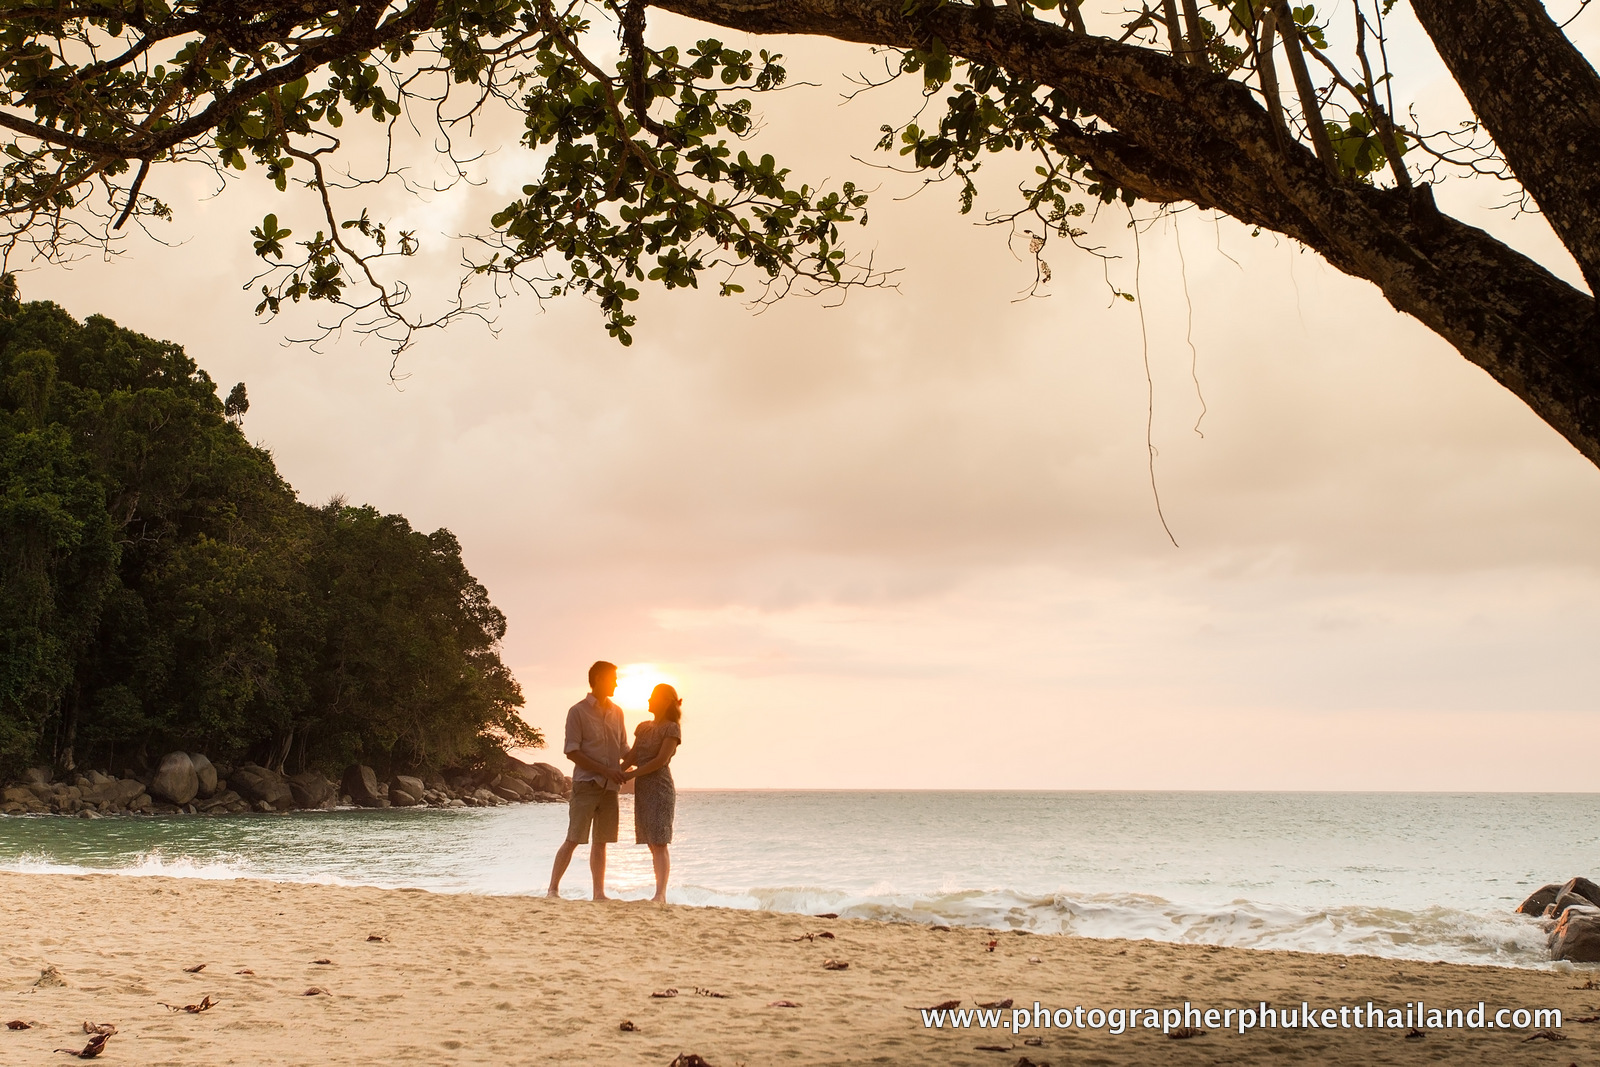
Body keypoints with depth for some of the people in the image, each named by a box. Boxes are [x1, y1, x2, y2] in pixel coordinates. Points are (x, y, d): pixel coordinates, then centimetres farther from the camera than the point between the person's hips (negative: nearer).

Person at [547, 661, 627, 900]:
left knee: (600, 842, 8)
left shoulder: (616, 712, 14)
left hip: (610, 786, 5)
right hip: (586, 783, -5)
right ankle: (553, 889, 2)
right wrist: (605, 770, -15)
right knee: (573, 840, -7)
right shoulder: (578, 711, -4)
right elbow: (572, 752, -10)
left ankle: (599, 893, 11)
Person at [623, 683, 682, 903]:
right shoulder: (643, 727, 15)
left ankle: (660, 894, -16)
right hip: (642, 788, 7)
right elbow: (632, 757, 14)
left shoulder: (672, 729, -6)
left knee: (659, 844, -12)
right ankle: (660, 894, 6)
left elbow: (661, 760, -13)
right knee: (652, 844, 5)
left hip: (660, 788, -7)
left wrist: (630, 775, -13)